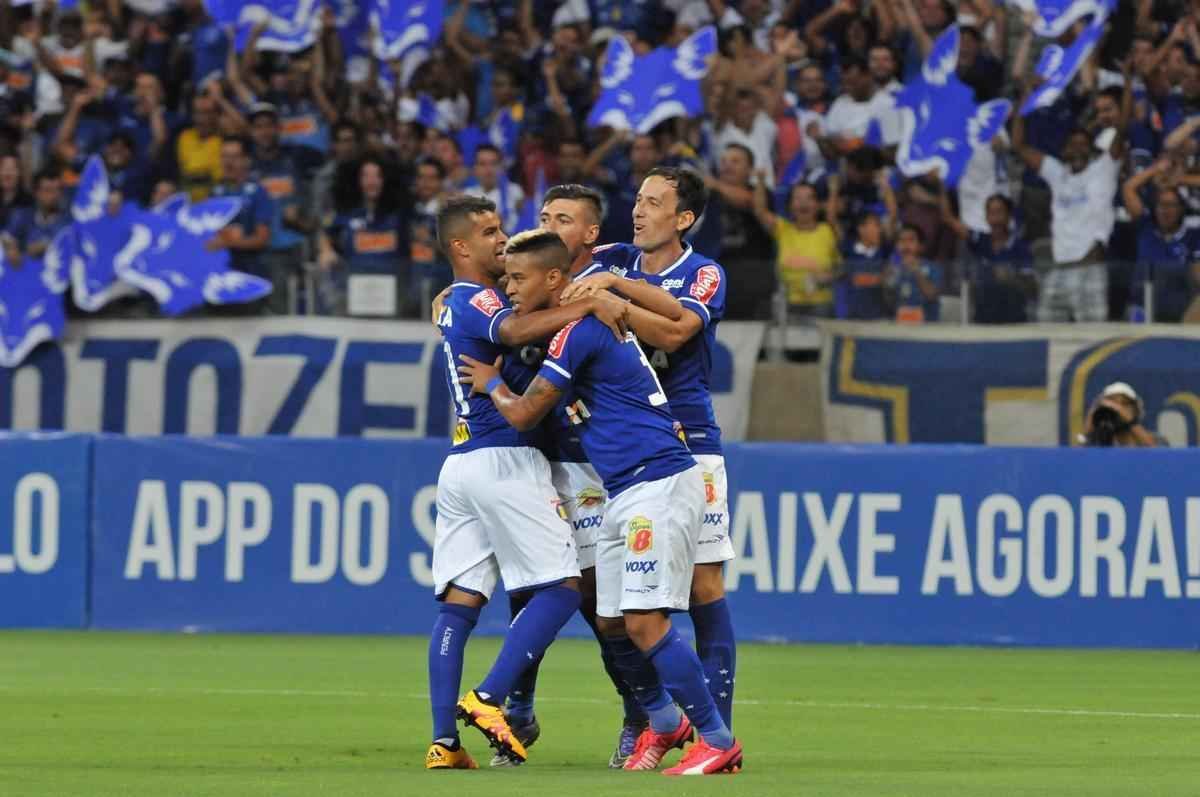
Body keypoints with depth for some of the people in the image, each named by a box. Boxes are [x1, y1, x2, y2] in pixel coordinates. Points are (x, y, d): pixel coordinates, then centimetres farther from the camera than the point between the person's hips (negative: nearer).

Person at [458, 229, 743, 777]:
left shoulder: (577, 331, -14)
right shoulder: (581, 324, 16)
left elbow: (523, 414, -10)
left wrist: (492, 383, 11)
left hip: (658, 485, -10)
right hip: (625, 494, 10)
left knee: (645, 623, -14)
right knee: (611, 622, 12)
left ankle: (719, 741, -9)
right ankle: (665, 722, 28)